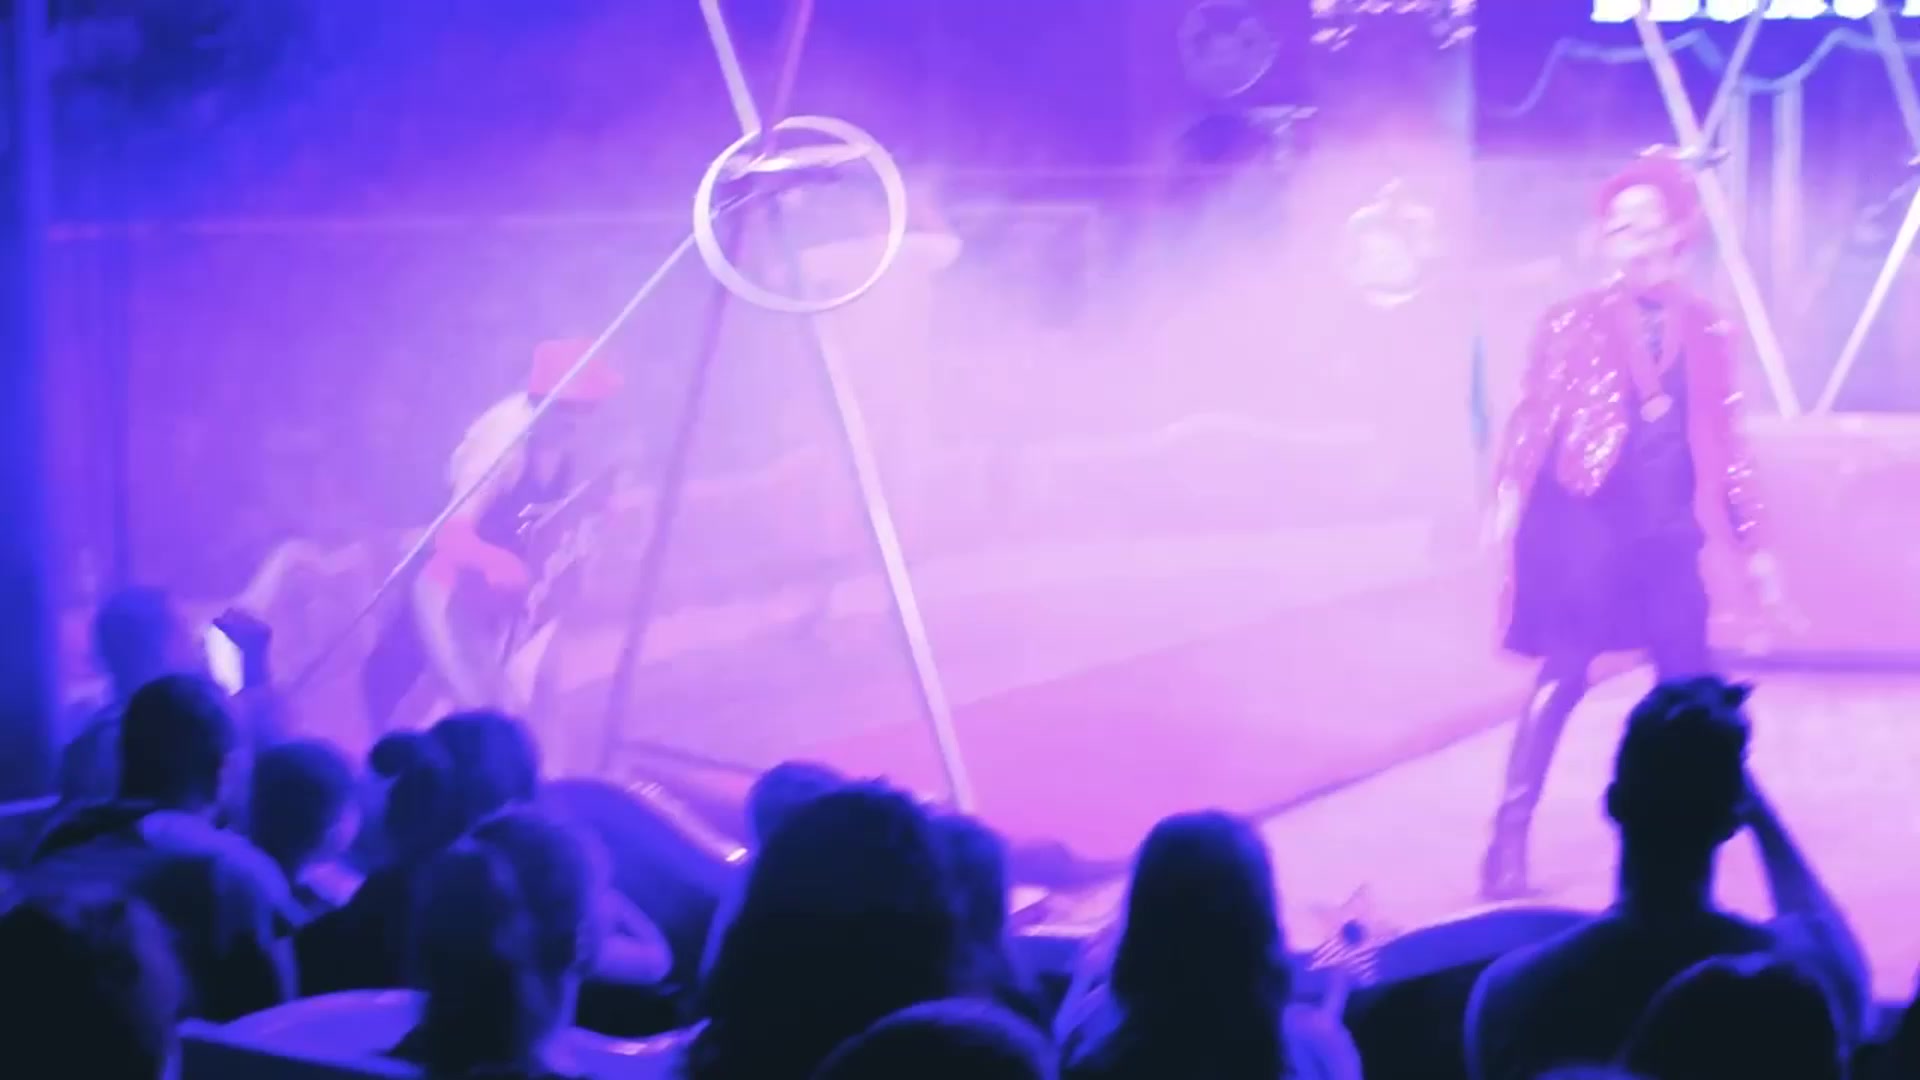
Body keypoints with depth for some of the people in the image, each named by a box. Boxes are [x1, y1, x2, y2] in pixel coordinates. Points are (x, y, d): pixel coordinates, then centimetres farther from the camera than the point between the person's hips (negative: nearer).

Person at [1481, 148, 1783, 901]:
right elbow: (1534, 416, -4)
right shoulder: (1573, 322, 0)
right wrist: (1509, 494, -20)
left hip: (1668, 530, 4)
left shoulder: (1706, 331, 10)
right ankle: (1510, 836, -6)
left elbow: (1724, 443, 14)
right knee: (1563, 676, -9)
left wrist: (1751, 542, 14)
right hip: (1586, 520, -4)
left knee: (1691, 685, 7)